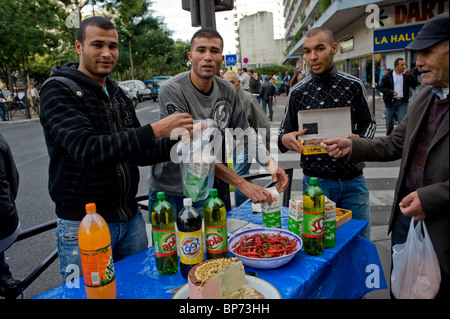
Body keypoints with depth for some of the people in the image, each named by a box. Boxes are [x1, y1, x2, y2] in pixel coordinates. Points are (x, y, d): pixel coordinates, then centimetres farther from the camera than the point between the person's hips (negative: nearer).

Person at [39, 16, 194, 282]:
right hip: (83, 225, -6)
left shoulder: (118, 95, 10)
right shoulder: (58, 90, -11)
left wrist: (177, 142, -6)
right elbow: (86, 149, -27)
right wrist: (155, 131, -32)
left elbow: (138, 153, 12)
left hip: (130, 219, 6)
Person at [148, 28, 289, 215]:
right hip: (170, 191, -4)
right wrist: (241, 183, -31)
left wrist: (270, 163, -8)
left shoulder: (228, 91, -2)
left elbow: (243, 132, 9)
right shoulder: (172, 91, -21)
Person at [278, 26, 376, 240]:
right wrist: (284, 139, -19)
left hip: (353, 181, 2)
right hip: (316, 182, -1)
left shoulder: (354, 86, 2)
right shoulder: (298, 92, -1)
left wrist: (359, 141, -11)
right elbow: (285, 132, 5)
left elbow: (368, 123, 11)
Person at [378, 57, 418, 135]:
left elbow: (414, 85, -1)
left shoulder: (406, 75, 5)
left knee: (402, 121, -8)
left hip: (402, 101, 1)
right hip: (391, 101, -1)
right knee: (389, 121, 11)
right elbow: (380, 87, -3)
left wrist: (408, 75, -12)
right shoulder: (388, 76, -3)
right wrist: (391, 92, -14)